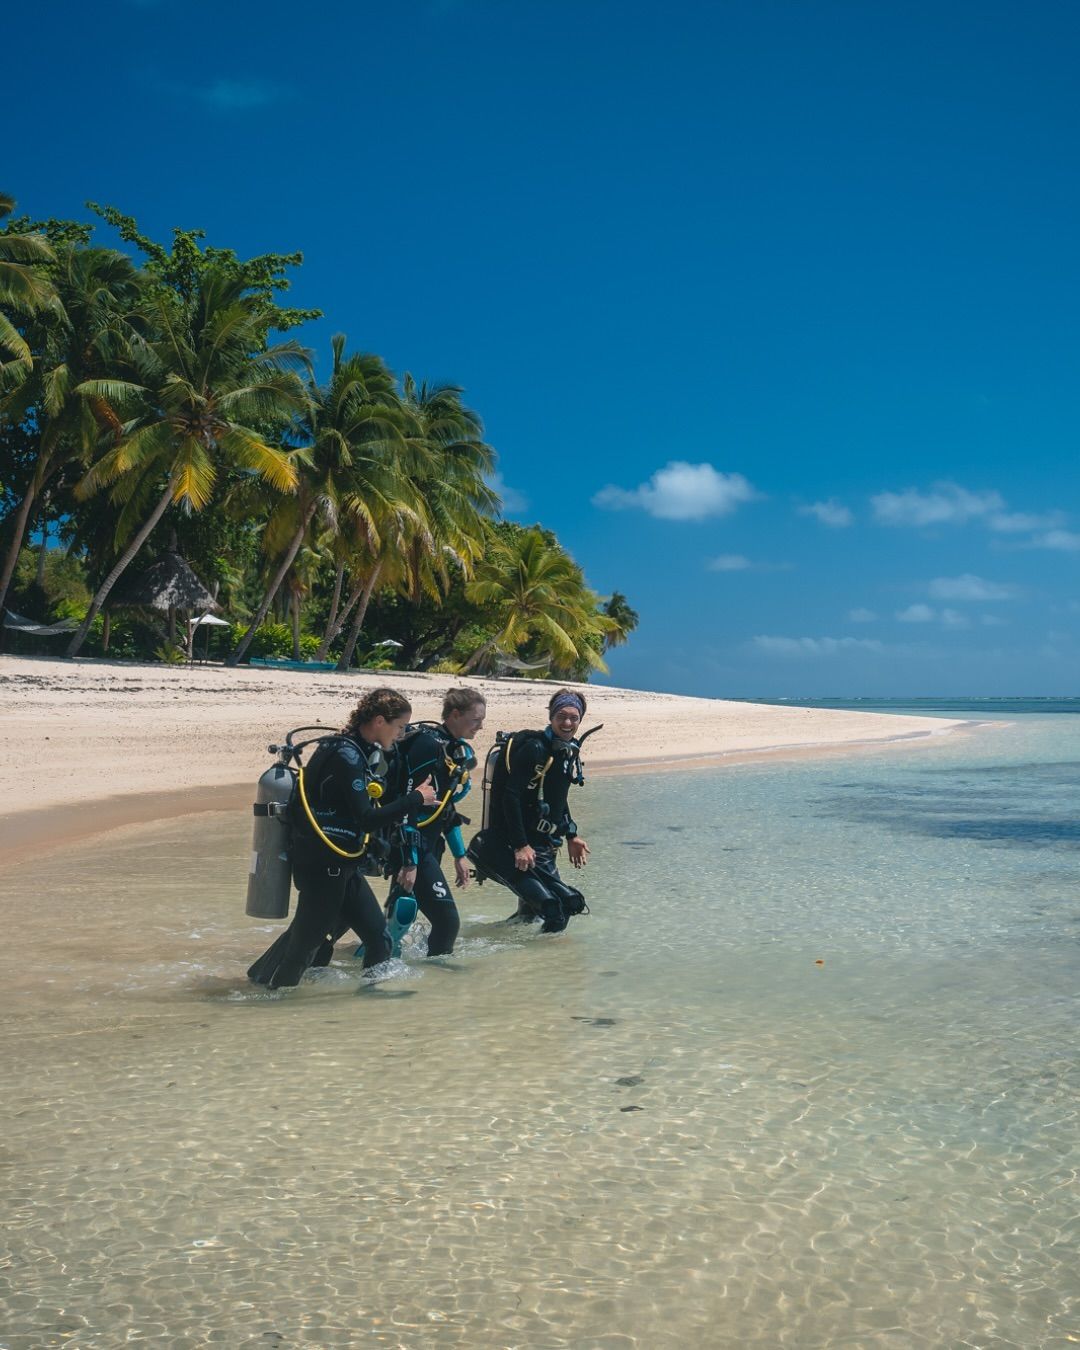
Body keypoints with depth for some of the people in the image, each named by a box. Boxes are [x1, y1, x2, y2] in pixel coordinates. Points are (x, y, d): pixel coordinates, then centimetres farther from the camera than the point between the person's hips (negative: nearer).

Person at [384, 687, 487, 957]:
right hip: (409, 844, -10)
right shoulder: (429, 744, -17)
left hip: (429, 842, 10)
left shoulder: (458, 748, 12)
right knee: (447, 920, -10)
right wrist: (409, 862, -23)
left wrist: (459, 854, 20)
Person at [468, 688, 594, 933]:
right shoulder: (534, 748, -16)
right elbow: (510, 797, -22)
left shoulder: (569, 751, 11)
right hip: (510, 846, -9)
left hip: (542, 847, 9)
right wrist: (520, 846, -25)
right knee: (549, 905, -20)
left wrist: (571, 835, 20)